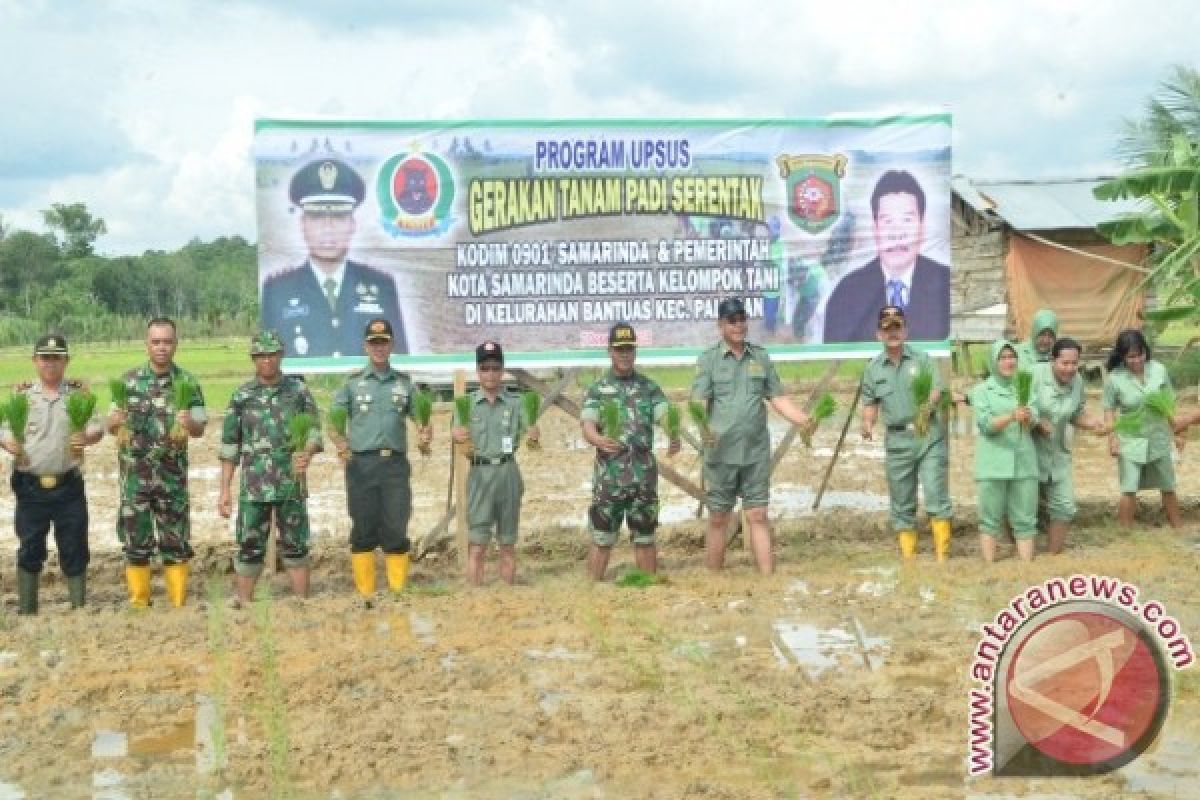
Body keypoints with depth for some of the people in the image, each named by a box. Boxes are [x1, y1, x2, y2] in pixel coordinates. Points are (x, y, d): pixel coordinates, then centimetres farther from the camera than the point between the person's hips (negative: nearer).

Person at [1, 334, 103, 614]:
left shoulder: (78, 392, 4)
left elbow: (96, 427, -2)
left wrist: (88, 437, -25)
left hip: (68, 486, 0)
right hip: (30, 486, 1)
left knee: (75, 550, 5)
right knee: (29, 550, 7)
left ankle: (80, 608, 15)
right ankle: (26, 612, 17)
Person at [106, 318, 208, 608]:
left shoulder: (187, 382, 0)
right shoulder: (128, 380, 3)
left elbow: (200, 430, 0)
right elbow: (111, 426, 5)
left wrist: (189, 423, -23)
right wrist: (115, 420, -18)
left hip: (173, 475, -1)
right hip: (134, 475, 1)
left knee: (176, 542, 3)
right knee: (135, 542, 5)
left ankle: (178, 605, 12)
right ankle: (139, 605, 14)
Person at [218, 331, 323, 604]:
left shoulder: (299, 390, 3)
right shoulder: (241, 395, 3)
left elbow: (314, 430, 3)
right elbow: (229, 445, 4)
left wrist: (307, 453, -20)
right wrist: (225, 490, -1)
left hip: (291, 484, 0)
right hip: (253, 487, 0)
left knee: (296, 547, 4)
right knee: (250, 549, 3)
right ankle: (244, 606, 12)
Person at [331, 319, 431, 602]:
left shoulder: (404, 383, 10)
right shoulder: (353, 382, 6)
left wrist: (424, 433, -10)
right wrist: (340, 442, -16)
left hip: (395, 464, 1)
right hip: (361, 464, -1)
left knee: (396, 530, 0)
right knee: (364, 530, 3)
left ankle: (398, 592, 6)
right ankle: (366, 595, 9)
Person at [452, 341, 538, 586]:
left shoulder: (515, 403, 7)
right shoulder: (467, 403, 5)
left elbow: (528, 433, 4)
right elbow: (460, 438, 1)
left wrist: (534, 436, -19)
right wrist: (459, 438, -22)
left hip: (508, 472, 1)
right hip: (480, 473, -1)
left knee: (508, 543, 8)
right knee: (477, 544, -3)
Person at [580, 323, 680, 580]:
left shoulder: (650, 388, 7)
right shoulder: (597, 389, 2)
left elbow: (665, 416, -6)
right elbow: (587, 426, -10)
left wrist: (673, 438, -29)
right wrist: (598, 439, -34)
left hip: (644, 475, 2)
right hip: (608, 476, -2)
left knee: (645, 537, 10)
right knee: (602, 538, 2)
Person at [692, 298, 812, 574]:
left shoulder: (761, 357, 9)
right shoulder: (708, 359, -1)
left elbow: (778, 398, 10)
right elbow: (698, 402, -11)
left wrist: (805, 420, -5)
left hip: (757, 453, 2)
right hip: (721, 454, -2)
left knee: (758, 516, 3)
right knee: (718, 519, 5)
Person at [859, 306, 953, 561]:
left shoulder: (922, 360, 3)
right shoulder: (873, 369, 9)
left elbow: (937, 389, -8)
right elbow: (870, 402, 17)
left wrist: (929, 403, -29)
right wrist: (868, 423, -3)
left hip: (930, 436, -2)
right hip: (898, 441, 2)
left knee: (936, 494, -10)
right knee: (902, 503, 7)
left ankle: (943, 554, -5)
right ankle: (908, 557, 14)